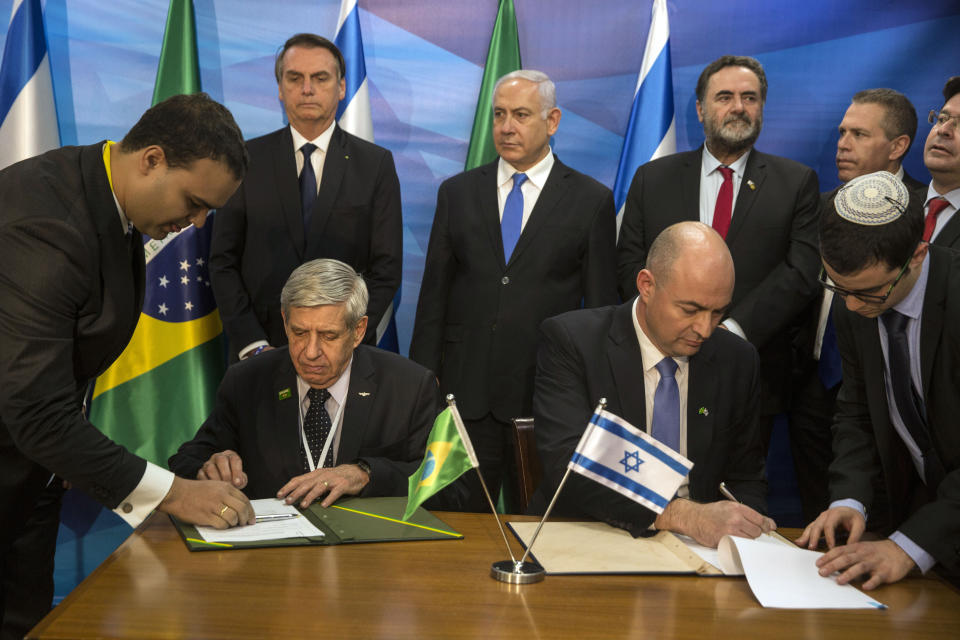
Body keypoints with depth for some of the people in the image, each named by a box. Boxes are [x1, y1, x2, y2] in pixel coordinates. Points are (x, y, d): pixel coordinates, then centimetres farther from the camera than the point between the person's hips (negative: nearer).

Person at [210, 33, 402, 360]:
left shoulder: (375, 163, 1)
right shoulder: (247, 160, 2)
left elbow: (386, 267, -2)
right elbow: (223, 261, 1)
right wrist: (253, 345, -9)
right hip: (261, 349, 1)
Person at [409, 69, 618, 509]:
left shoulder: (592, 201, 2)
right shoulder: (457, 193, 9)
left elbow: (602, 306, 3)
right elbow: (434, 292, 9)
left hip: (549, 398, -2)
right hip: (466, 392, 2)